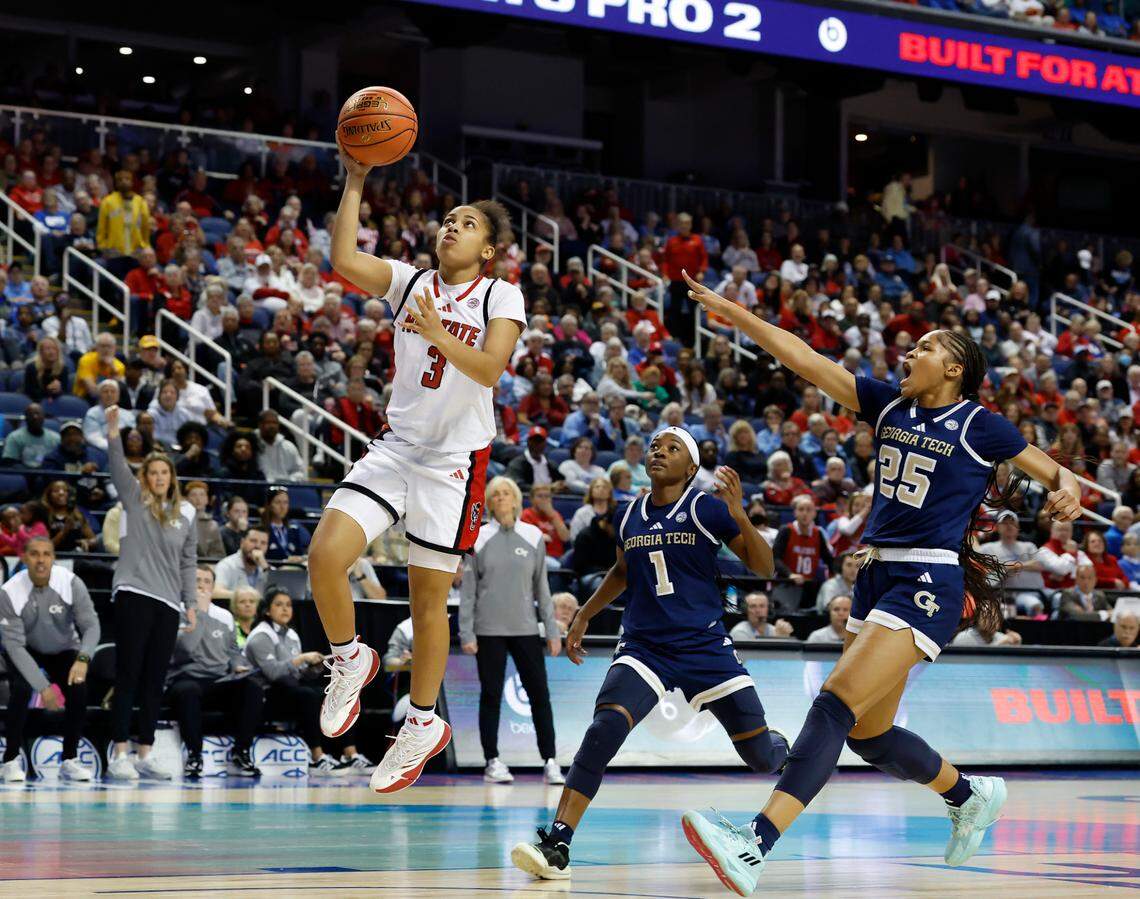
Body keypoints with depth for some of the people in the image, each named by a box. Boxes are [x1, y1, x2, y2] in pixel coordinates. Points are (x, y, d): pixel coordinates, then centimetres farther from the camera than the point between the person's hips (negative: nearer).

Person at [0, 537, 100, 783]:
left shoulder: (71, 583, -25)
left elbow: (91, 625, -24)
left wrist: (83, 658, -45)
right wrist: (43, 687, -33)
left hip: (63, 650, 2)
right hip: (25, 652, -2)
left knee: (78, 691, -21)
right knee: (21, 691, -28)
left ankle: (69, 760, -3)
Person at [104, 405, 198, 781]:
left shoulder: (185, 514, 14)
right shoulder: (134, 500, 5)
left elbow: (189, 562, 17)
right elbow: (118, 468, -11)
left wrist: (191, 602, 9)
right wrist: (113, 432, -26)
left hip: (168, 604, 4)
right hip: (134, 595, -4)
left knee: (154, 681, 6)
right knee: (128, 676, -5)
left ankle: (145, 754, 11)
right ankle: (119, 755, -5)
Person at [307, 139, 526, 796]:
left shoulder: (502, 297, -2)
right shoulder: (411, 282, 7)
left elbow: (490, 370, -18)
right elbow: (344, 260, -10)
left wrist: (439, 336, -34)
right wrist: (355, 184, -14)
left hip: (456, 459, -3)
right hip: (395, 447, 3)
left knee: (429, 596, 4)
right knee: (326, 555, -17)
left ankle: (425, 721, 21)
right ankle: (351, 660, 9)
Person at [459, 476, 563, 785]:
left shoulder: (533, 537, 6)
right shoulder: (478, 539, 2)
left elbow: (541, 586, 10)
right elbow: (468, 589, 2)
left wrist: (552, 629, 6)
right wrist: (466, 632, -4)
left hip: (526, 628, 1)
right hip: (489, 629, -1)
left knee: (539, 693, -2)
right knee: (491, 696, 3)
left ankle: (550, 762, 2)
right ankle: (493, 762, 10)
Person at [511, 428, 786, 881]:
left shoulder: (707, 509, -6)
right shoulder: (628, 516, 7)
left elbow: (764, 569, -9)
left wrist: (739, 516, -23)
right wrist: (583, 616, 24)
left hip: (705, 647, -2)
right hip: (643, 648, 2)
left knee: (762, 756, 6)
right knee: (603, 731, -25)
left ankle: (782, 746, 46)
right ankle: (556, 845, -30)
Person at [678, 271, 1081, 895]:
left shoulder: (981, 426, -1)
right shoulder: (889, 404, 12)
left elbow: (1056, 473, 8)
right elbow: (805, 361, 8)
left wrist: (1066, 491, -15)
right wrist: (733, 314, 3)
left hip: (928, 585, -7)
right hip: (876, 575, 7)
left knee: (835, 703, -21)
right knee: (869, 736, 13)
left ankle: (754, 848, -31)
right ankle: (971, 796, 40)